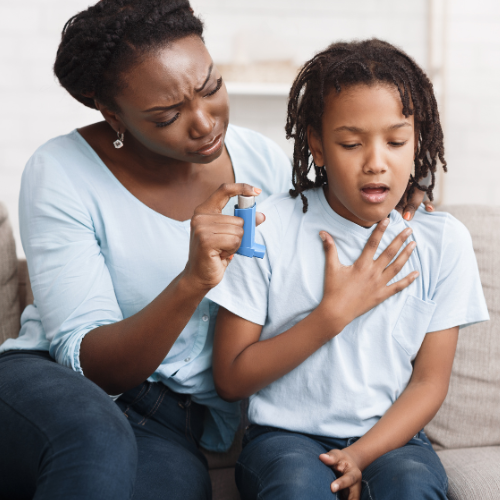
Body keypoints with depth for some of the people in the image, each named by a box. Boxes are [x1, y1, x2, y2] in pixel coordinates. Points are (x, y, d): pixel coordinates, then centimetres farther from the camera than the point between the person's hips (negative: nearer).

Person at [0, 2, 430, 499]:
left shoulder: (261, 161, 1)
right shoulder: (62, 173, -11)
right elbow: (87, 363, -17)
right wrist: (193, 282, -32)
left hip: (173, 426, 2)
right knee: (96, 441, -36)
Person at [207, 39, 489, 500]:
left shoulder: (443, 241, -1)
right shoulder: (268, 228, -8)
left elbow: (429, 381, 1)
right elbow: (231, 379, -7)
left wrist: (361, 455, -16)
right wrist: (335, 311, -15)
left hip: (390, 435, 2)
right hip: (286, 433, -1)